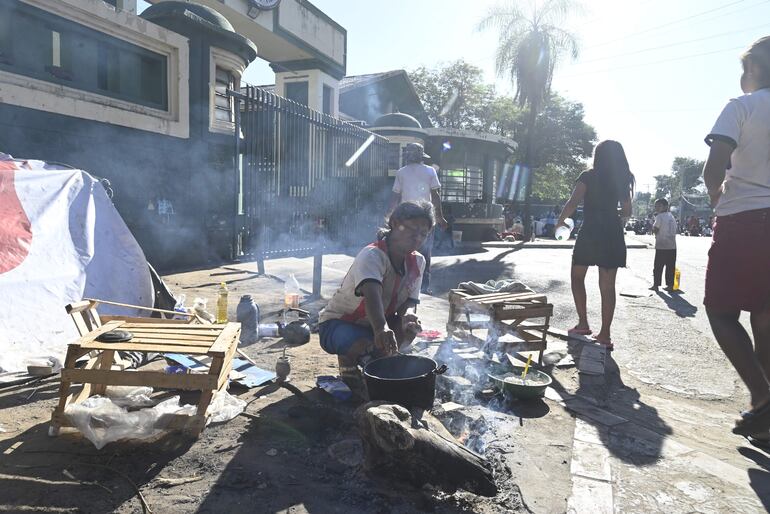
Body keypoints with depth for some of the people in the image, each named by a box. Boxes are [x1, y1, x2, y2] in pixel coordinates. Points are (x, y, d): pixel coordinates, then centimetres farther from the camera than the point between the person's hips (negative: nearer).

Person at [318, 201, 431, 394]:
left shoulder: (418, 262, -6)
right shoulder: (372, 255, -29)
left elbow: (408, 302, -8)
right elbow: (372, 294, -48)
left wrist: (406, 316, -33)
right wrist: (381, 328, -66)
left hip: (374, 324, 6)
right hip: (336, 323, -6)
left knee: (410, 326, -23)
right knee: (362, 343, -38)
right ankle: (347, 364, 0)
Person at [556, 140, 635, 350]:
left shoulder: (589, 176, -5)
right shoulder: (623, 180, 9)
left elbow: (573, 203, -15)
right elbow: (627, 212, 13)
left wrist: (560, 220, 0)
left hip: (590, 232, -4)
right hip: (613, 234, 4)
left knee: (577, 277, 14)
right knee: (607, 285, 4)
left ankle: (583, 323, 9)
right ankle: (605, 334, 7)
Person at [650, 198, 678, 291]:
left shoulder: (660, 216, -9)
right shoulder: (672, 216, 13)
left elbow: (655, 230, -8)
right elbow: (674, 230, 14)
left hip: (661, 246, -6)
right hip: (672, 246, 6)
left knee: (658, 266, 1)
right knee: (670, 266, 7)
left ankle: (656, 285, 4)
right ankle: (670, 285, 9)